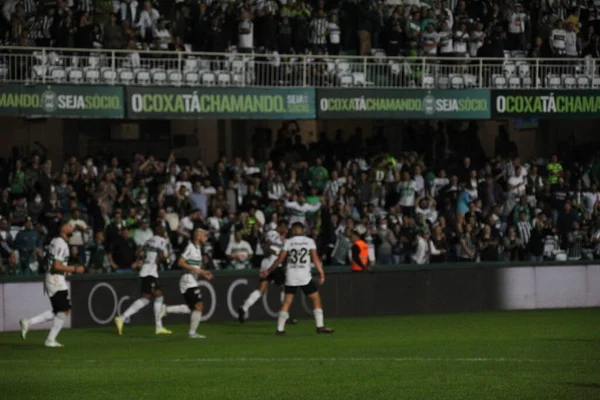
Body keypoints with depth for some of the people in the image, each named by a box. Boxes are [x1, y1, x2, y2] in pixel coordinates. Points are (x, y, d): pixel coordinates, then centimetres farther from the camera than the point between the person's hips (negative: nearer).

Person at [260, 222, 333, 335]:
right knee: (316, 299, 8)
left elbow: (280, 259, 3)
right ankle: (320, 326, 1)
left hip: (291, 277, 2)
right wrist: (321, 273, 1)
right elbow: (315, 259, -3)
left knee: (286, 302, 7)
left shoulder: (288, 242, 4)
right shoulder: (309, 241, 3)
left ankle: (280, 329, 1)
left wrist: (268, 271, 13)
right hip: (305, 277, -2)